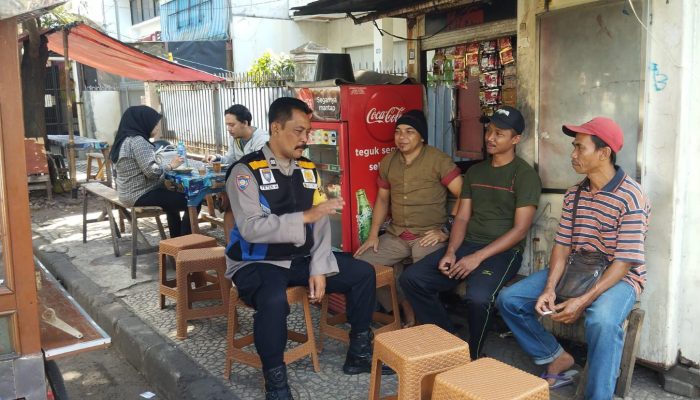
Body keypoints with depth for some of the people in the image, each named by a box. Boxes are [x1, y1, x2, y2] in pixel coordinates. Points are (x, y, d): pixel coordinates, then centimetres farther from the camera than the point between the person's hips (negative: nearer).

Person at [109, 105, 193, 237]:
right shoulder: (137, 141, -19)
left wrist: (168, 164, 4)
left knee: (173, 197, 32)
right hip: (141, 195, -11)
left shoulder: (126, 138, 12)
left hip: (132, 193, 11)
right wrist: (170, 165, -11)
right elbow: (151, 171, -26)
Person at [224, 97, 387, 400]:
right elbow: (251, 228, -25)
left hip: (301, 259, 7)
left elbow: (320, 224, 2)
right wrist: (306, 216, -27)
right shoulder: (246, 171, -14)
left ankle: (359, 355, 17)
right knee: (273, 300, -38)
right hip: (257, 263, -6)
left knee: (363, 273, 1)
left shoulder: (308, 170, 6)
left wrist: (319, 269, -10)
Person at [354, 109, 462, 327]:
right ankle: (406, 309, 7)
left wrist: (446, 231, -14)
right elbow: (382, 199, 19)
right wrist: (373, 234, 9)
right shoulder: (388, 162, 10)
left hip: (429, 236, -6)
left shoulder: (438, 160, -8)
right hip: (395, 235, 6)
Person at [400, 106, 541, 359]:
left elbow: (520, 229, -11)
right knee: (411, 278, -12)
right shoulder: (475, 172, 17)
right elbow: (462, 218, 13)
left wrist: (478, 257, -18)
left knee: (478, 298, -35)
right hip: (467, 245, 6)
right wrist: (450, 252, -6)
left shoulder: (525, 175, -4)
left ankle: (471, 357, -5)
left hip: (503, 251, -6)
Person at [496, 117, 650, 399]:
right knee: (509, 299, -5)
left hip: (618, 277, -6)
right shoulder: (573, 195, 4)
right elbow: (562, 245, 1)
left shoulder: (631, 197, -17)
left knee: (602, 320, -40)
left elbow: (625, 261, -20)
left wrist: (583, 301, -29)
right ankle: (556, 358, 9)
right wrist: (549, 288, -16)